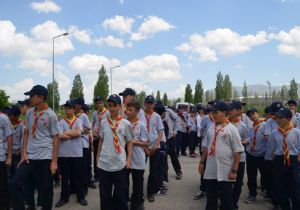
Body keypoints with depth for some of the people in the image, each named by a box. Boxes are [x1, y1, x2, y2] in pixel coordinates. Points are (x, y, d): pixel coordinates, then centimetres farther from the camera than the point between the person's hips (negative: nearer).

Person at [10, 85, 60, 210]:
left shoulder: (51, 115, -9)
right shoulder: (29, 113, 6)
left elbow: (56, 138, -7)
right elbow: (26, 133, 13)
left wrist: (54, 161, -10)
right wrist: (24, 153, 3)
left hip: (45, 157, -4)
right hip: (30, 156, 5)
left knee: (46, 189, 6)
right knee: (15, 184, -2)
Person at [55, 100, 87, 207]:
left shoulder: (78, 120, 2)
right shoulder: (61, 122, 3)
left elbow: (78, 133, -15)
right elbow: (60, 136, -11)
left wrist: (66, 133, -8)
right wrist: (73, 134, -10)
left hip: (77, 153, -1)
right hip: (63, 154, 1)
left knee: (78, 176, 7)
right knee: (64, 177, 11)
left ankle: (81, 197, 20)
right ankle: (64, 197, 24)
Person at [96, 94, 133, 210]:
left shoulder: (125, 123, -3)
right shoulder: (103, 122, 4)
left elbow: (129, 142, 3)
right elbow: (101, 141, 13)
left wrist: (129, 160, -3)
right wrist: (97, 158, 12)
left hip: (120, 164, -2)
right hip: (104, 163, 2)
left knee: (121, 194, 8)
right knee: (105, 194, 12)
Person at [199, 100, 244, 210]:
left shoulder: (231, 129, -9)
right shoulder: (211, 128, 9)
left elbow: (237, 151, -10)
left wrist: (234, 170, -13)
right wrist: (202, 162, 13)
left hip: (225, 173, -5)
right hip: (210, 172, 5)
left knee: (227, 200, 7)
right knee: (211, 199, 15)